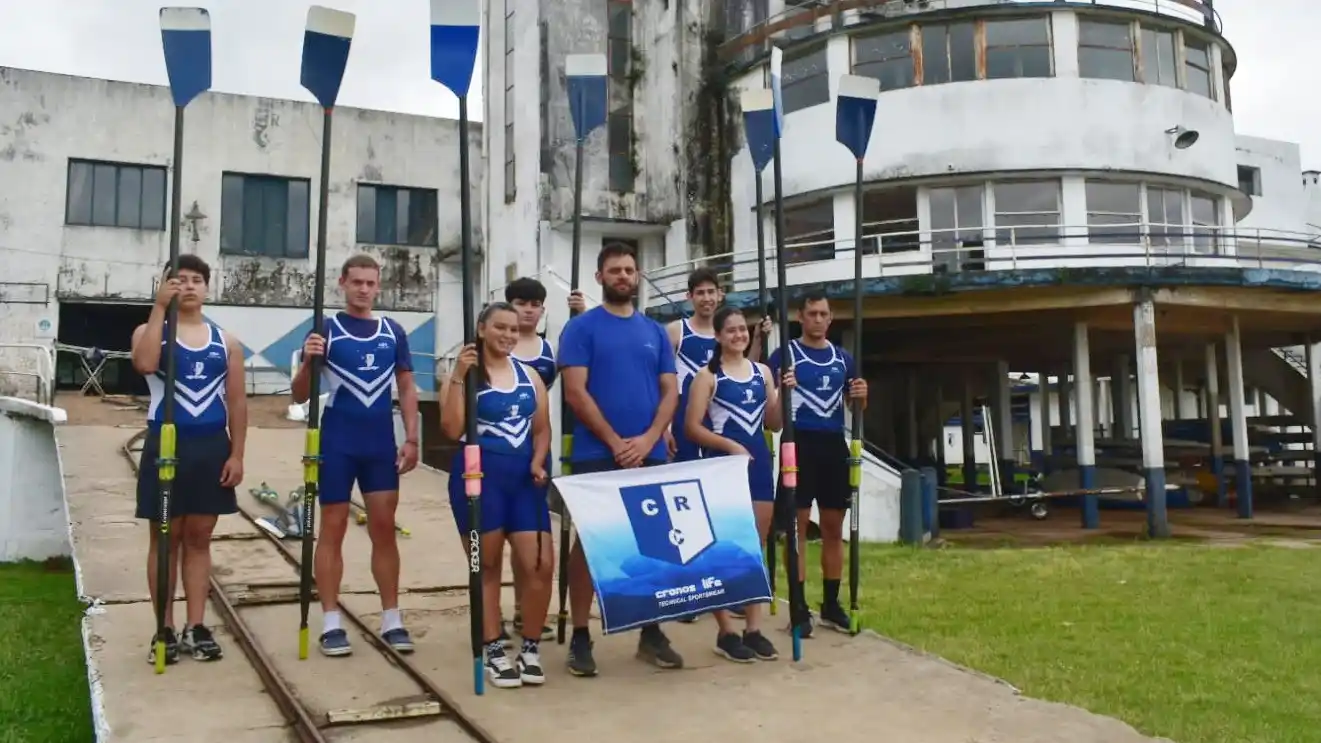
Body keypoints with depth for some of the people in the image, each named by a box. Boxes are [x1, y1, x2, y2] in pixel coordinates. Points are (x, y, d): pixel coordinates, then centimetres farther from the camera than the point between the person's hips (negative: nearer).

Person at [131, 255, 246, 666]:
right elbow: (145, 364, -23)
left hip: (211, 448, 2)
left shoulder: (226, 341, 8)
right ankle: (165, 629, 13)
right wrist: (159, 306, -20)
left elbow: (237, 402, 5)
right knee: (165, 538, 5)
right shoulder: (150, 331, 2)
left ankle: (195, 627, 15)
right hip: (166, 445, -2)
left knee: (199, 538, 9)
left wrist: (237, 455, -2)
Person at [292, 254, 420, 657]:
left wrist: (411, 438, 2)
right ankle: (331, 623, 10)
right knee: (333, 529, 3)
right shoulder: (325, 331, -1)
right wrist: (308, 361, -21)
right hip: (336, 444, -2)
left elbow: (407, 388, 11)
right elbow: (300, 396, -1)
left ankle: (391, 620, 14)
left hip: (381, 444, 2)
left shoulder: (393, 332, 7)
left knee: (384, 529, 6)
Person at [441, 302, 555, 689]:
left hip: (524, 478, 4)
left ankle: (531, 648, 14)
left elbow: (542, 428, 15)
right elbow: (452, 430, -12)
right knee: (488, 566, 7)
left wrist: (538, 462, -3)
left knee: (540, 564, -4)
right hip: (478, 476, -3)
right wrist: (457, 377, -18)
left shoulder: (530, 375, 12)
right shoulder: (464, 374, -1)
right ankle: (494, 651, 20)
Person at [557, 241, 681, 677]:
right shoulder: (581, 327, 0)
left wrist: (648, 439, -8)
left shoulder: (655, 332, 12)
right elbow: (575, 392, -8)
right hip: (596, 455, -4)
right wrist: (616, 442, -13)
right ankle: (580, 637, 11)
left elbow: (670, 391, 8)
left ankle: (652, 633, 19)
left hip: (651, 455, 4)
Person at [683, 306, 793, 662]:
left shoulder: (763, 372, 11)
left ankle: (754, 629, 16)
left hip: (758, 465, 5)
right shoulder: (707, 375, -3)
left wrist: (782, 393, -1)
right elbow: (692, 427, -8)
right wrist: (730, 445, -17)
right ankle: (726, 632, 6)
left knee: (756, 549, 8)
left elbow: (773, 424, 13)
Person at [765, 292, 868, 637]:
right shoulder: (784, 355, -2)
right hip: (800, 443, -5)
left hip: (834, 444, 5)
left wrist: (862, 396, -4)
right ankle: (799, 608, 4)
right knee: (798, 524, -3)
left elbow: (855, 405, 18)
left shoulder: (843, 358, 12)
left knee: (834, 527, 9)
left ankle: (831, 604, 20)